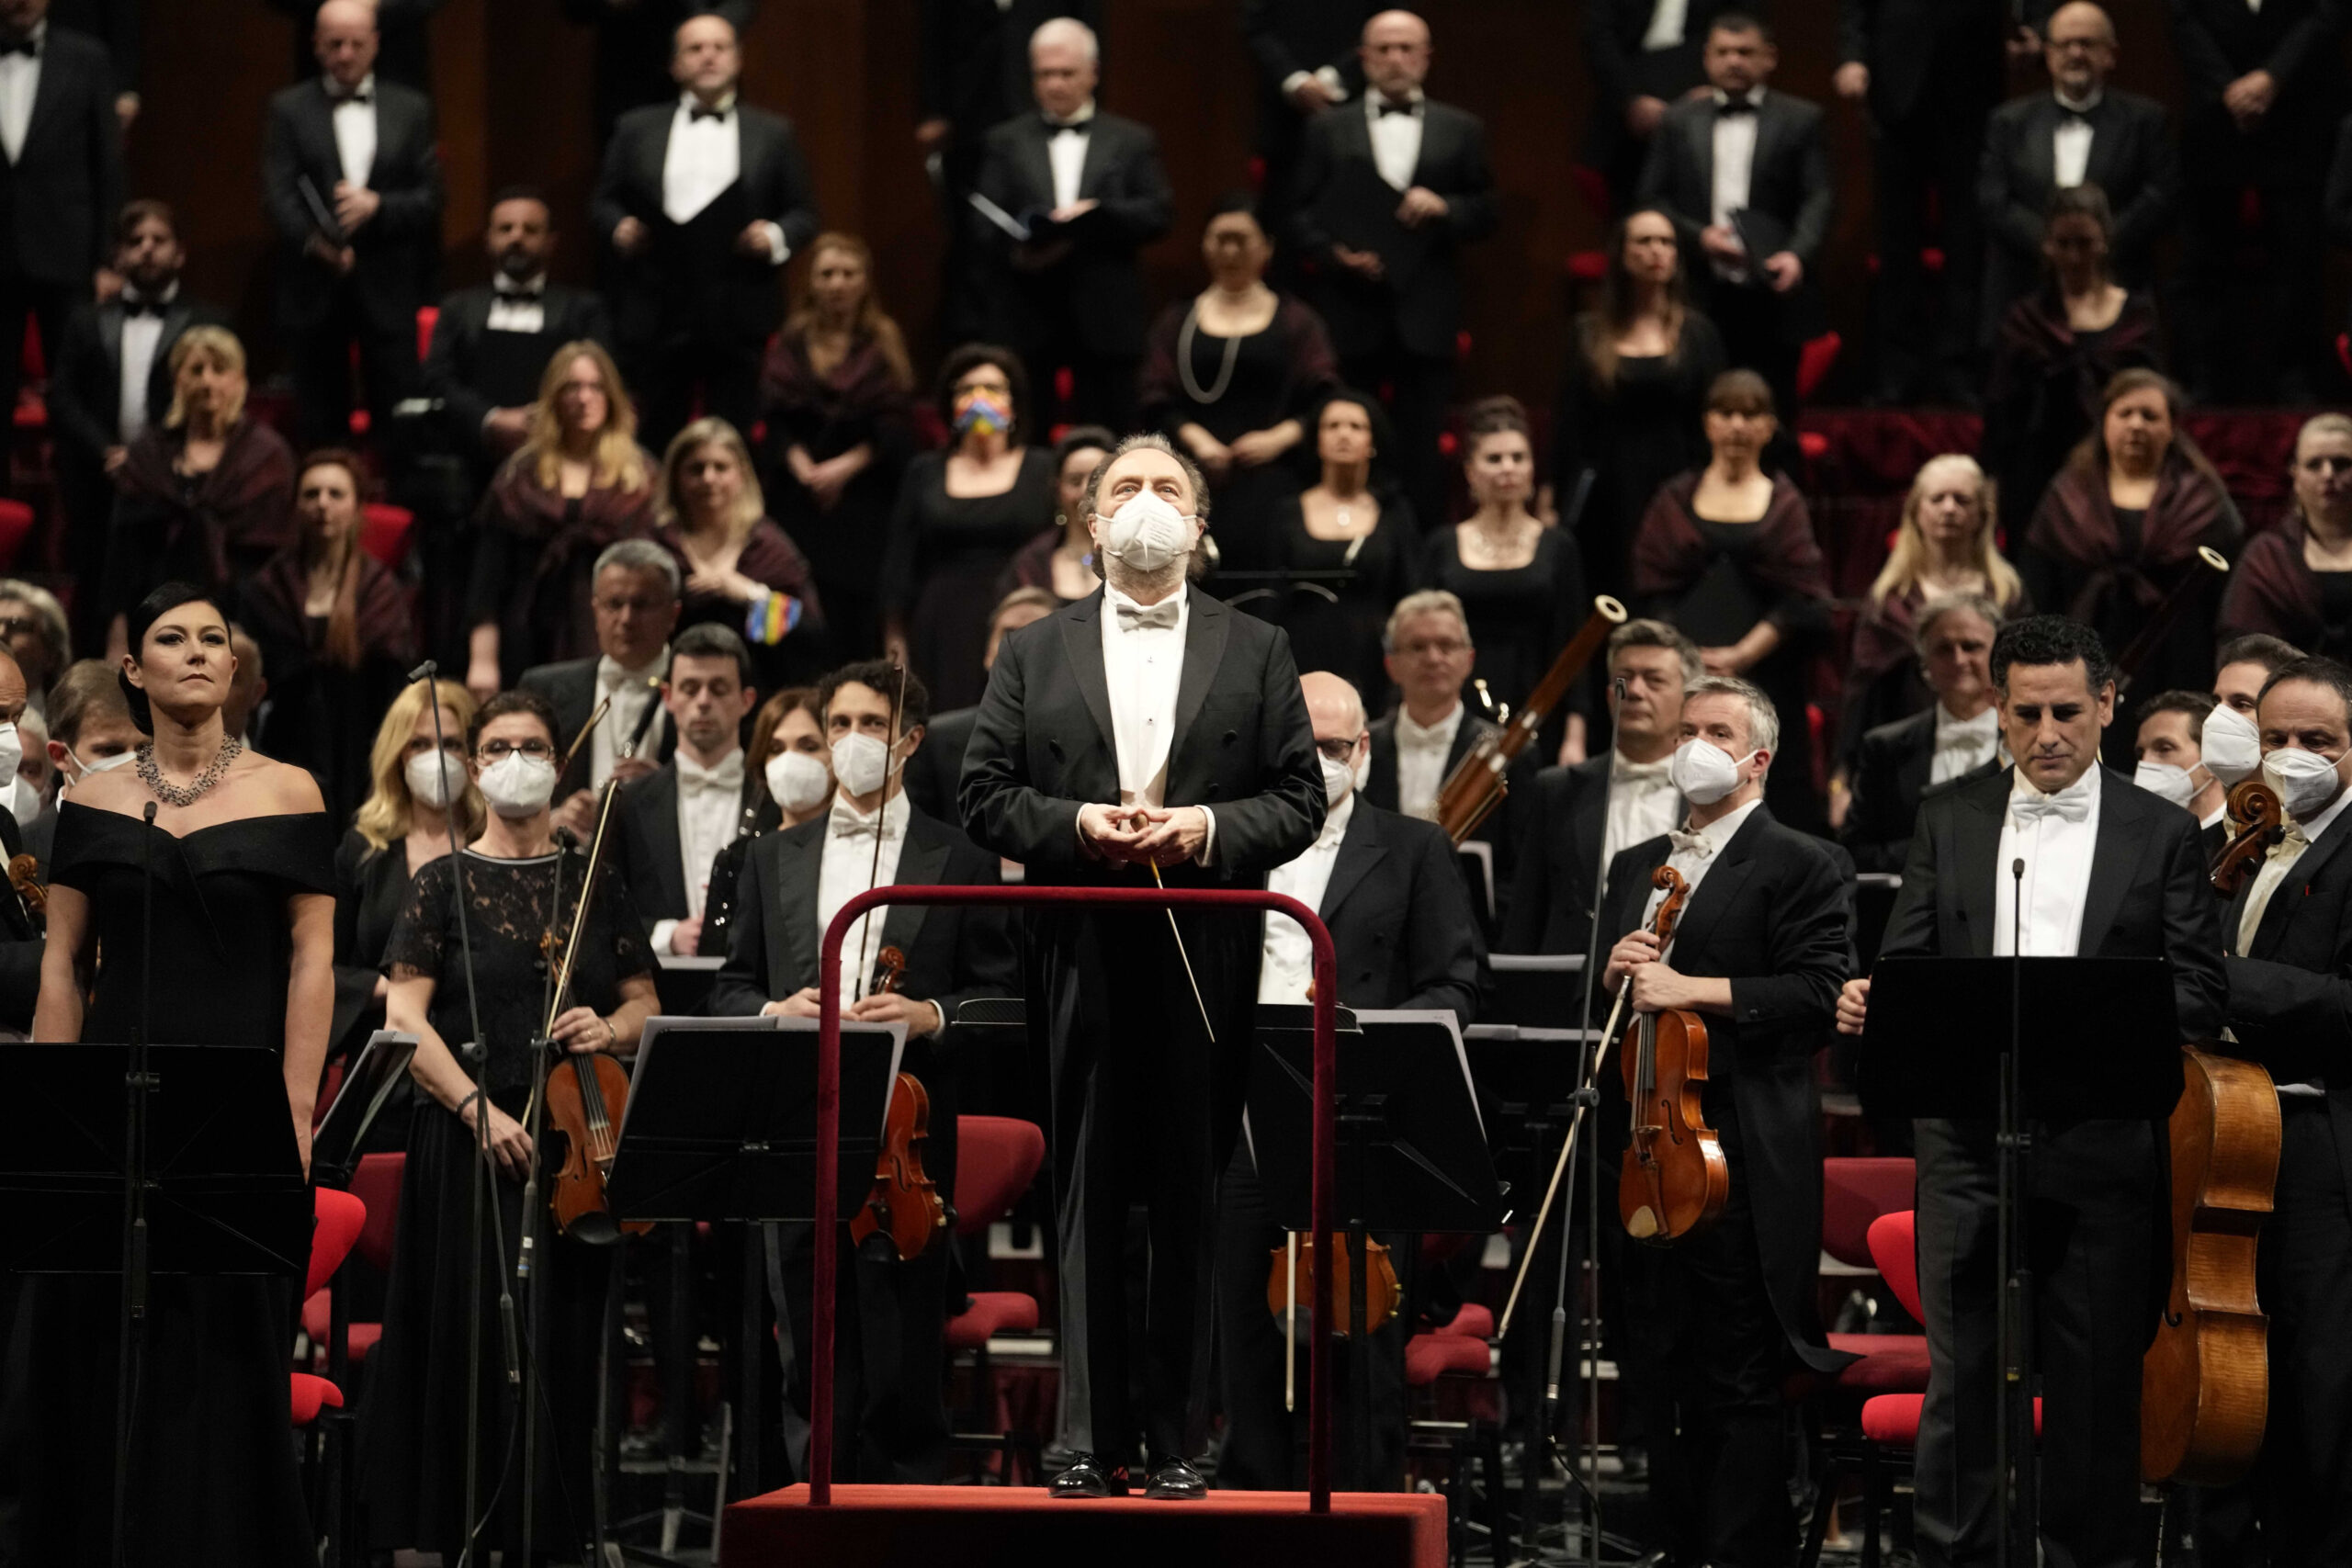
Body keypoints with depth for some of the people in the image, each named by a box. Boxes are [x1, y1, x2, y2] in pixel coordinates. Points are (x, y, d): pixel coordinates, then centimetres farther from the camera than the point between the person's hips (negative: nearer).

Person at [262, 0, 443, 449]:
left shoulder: (411, 109, 10)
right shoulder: (288, 109, 6)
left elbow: (430, 197, 5)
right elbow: (279, 194, -5)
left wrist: (377, 205, -14)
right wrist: (314, 241, -24)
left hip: (388, 289, 1)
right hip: (315, 288, -1)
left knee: (398, 420, -1)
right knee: (321, 426, 3)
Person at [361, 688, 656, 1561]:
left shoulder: (595, 884, 13)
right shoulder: (445, 885, 4)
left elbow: (643, 1004, 18)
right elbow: (405, 1022, -4)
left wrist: (611, 1029, -6)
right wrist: (479, 1110, -16)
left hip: (572, 1143, 3)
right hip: (468, 1143, -2)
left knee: (563, 1341, -1)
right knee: (469, 1337, -7)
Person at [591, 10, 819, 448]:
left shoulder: (773, 133, 8)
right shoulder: (637, 128, 10)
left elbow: (803, 214, 9)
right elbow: (604, 201, 14)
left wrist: (777, 236, -11)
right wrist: (618, 227, -7)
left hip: (737, 322, -1)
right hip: (656, 316, 1)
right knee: (656, 441, 6)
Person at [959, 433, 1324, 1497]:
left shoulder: (1255, 652, 11)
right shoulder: (1034, 653, 12)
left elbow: (1298, 800, 6)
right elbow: (985, 795, 7)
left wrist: (1209, 828, -11)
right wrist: (1075, 823, -10)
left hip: (1205, 961, 0)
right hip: (1083, 960, 0)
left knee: (1191, 1203, 1)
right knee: (1088, 1198, 0)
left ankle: (1177, 1443, 5)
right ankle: (1090, 1440, 2)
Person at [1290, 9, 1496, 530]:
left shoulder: (1460, 130, 10)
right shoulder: (1329, 130, 9)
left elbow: (1487, 213, 8)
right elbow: (1300, 214, 5)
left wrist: (1445, 208, -12)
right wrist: (1333, 253, -12)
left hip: (1425, 315, 0)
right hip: (1349, 311, 0)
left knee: (1422, 448, 0)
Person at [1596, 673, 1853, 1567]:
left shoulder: (1799, 867, -1)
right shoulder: (1636, 867, 22)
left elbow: (1818, 994, -13)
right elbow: (1595, 1002, 25)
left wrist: (1692, 988, -18)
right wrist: (1613, 974, 2)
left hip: (1739, 1162, -7)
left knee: (1738, 1383, -8)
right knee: (1666, 1375, 11)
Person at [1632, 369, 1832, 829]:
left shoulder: (1784, 504, 11)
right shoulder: (1677, 501, 12)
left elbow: (1803, 601, 1)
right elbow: (1651, 592, 5)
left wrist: (1740, 656, -11)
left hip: (1764, 679, 0)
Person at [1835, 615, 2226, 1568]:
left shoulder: (2162, 834, 5)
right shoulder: (1948, 822, 11)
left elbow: (2199, 992, 1)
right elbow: (1906, 963, 9)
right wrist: (1865, 1001, -13)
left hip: (2100, 1145, -1)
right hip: (1967, 1141, 1)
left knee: (2096, 1383, 4)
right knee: (1961, 1376, 3)